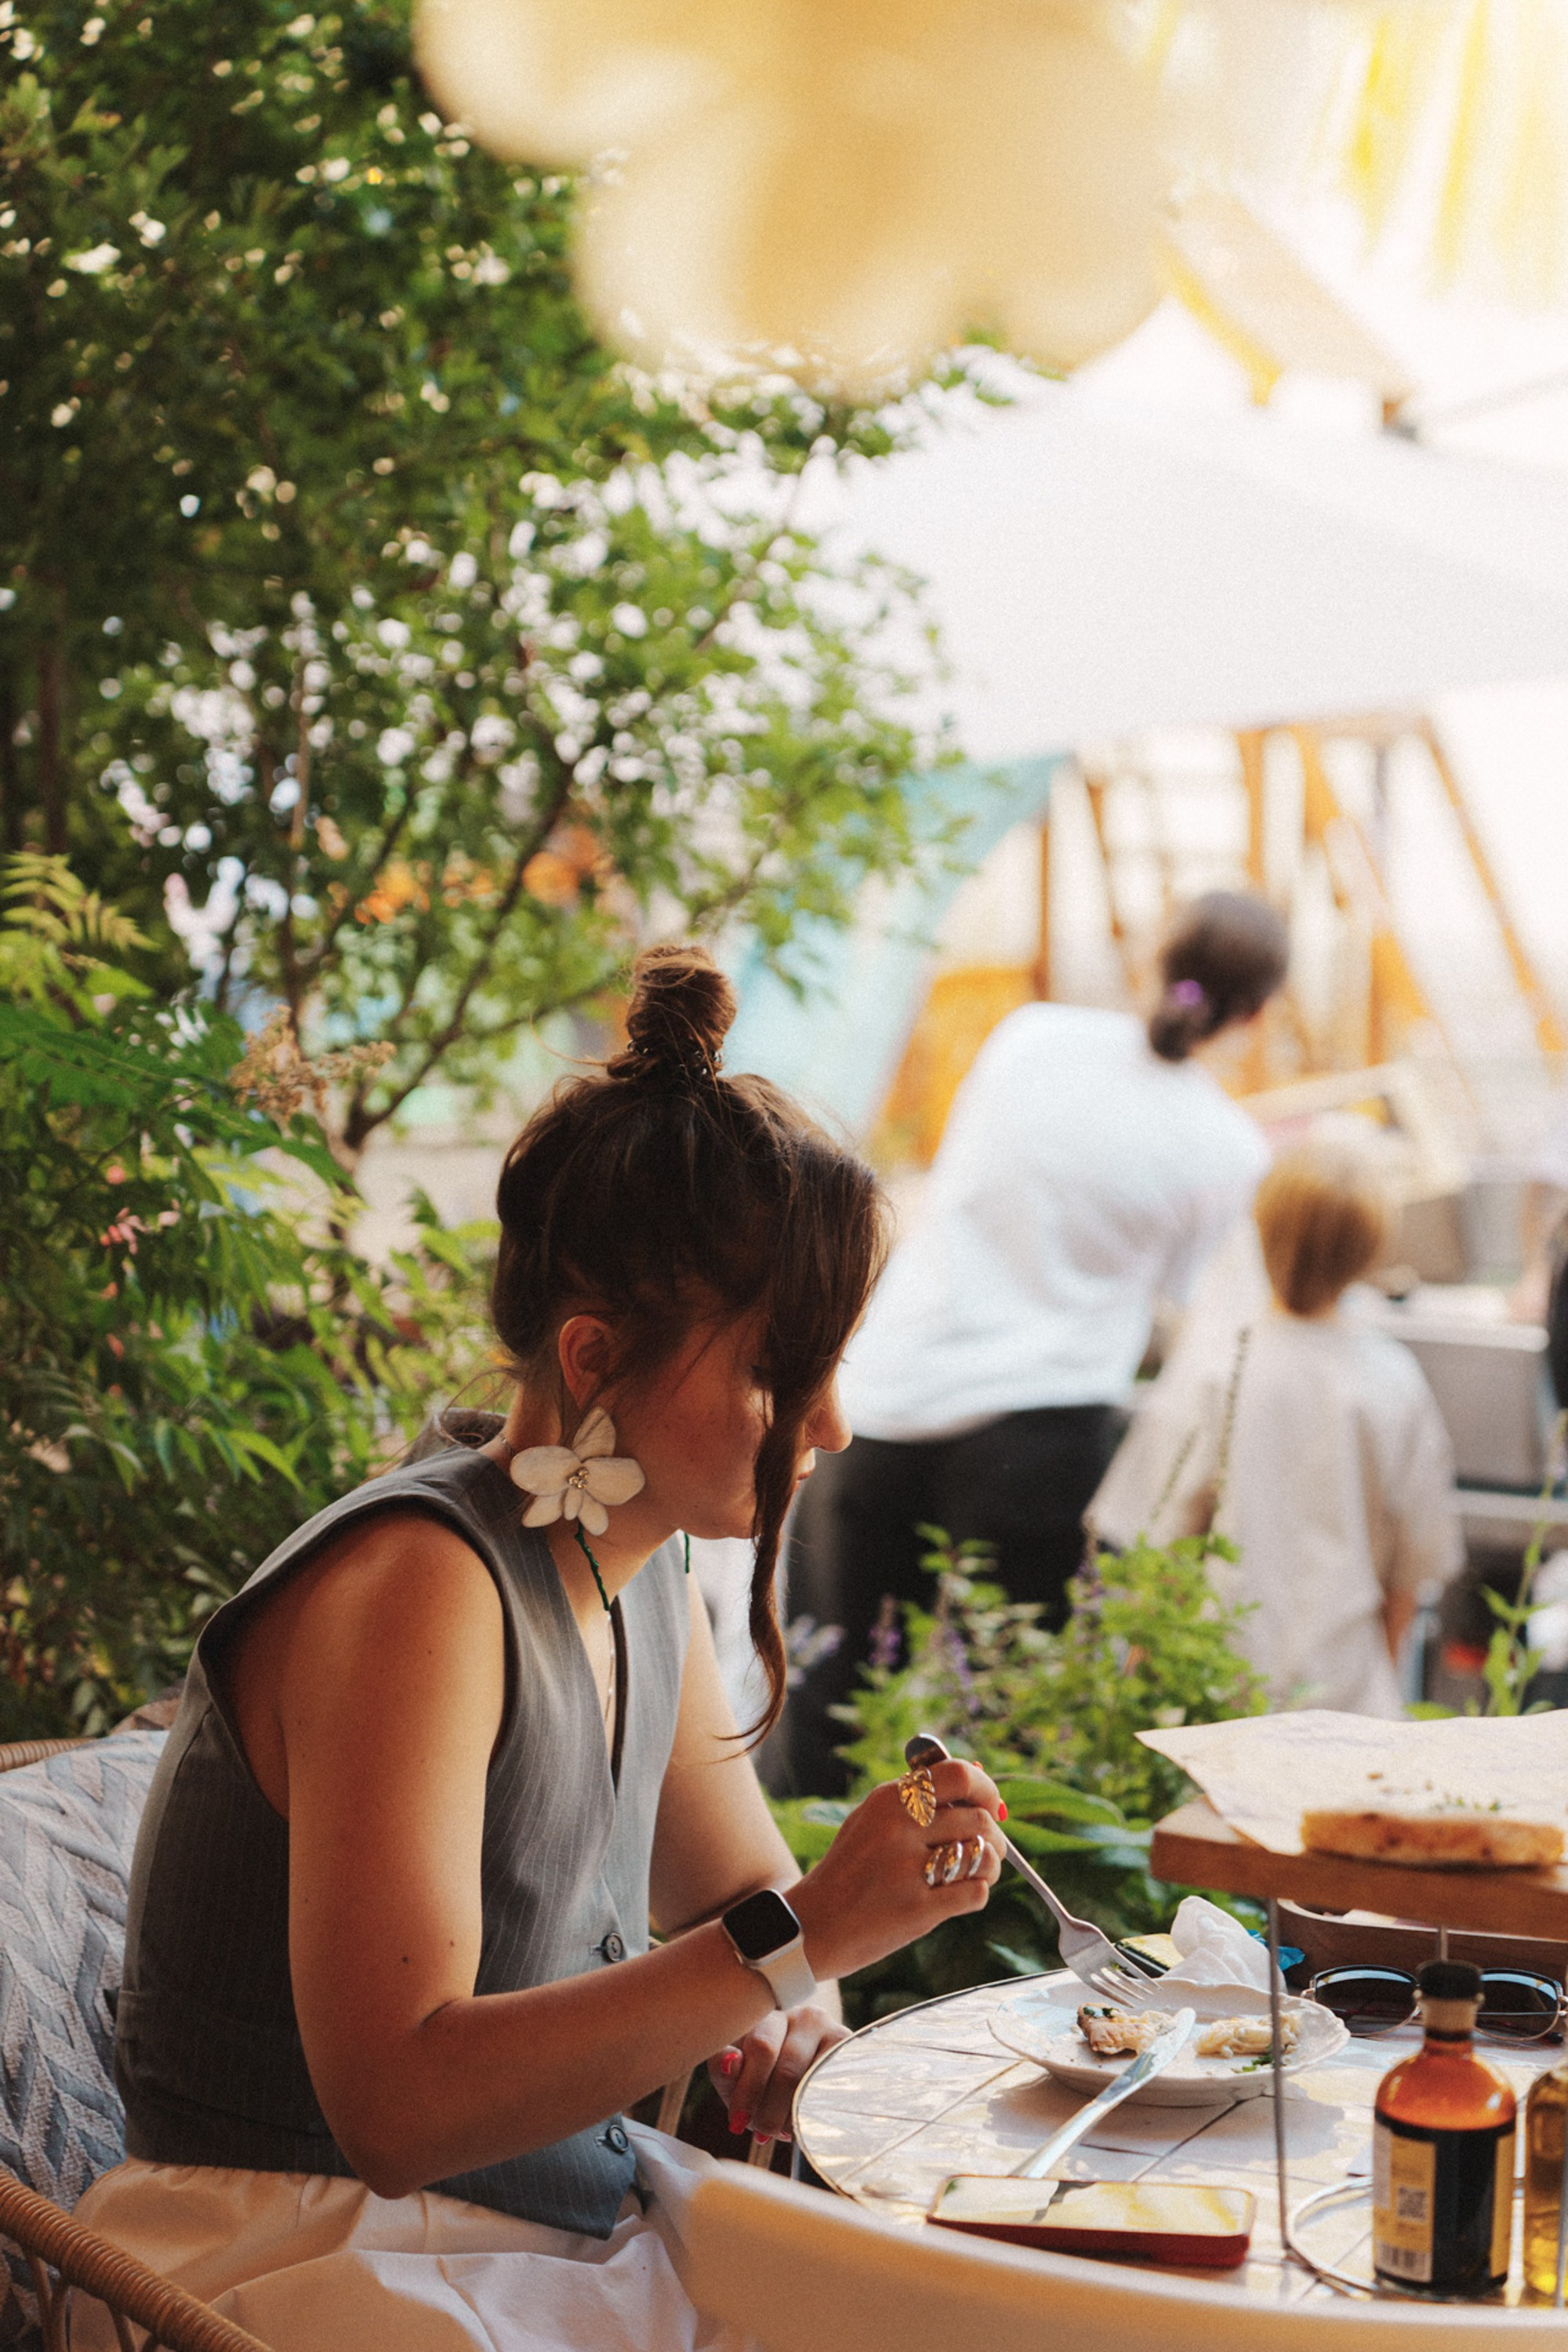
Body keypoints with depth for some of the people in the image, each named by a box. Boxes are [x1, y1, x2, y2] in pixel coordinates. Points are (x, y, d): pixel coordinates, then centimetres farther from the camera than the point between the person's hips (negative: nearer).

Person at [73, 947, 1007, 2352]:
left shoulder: (644, 1575, 5)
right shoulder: (414, 1587, -21)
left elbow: (740, 1896, 19)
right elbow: (397, 2107, -27)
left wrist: (790, 2013, -4)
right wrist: (805, 1937, -29)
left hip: (573, 2223, 8)